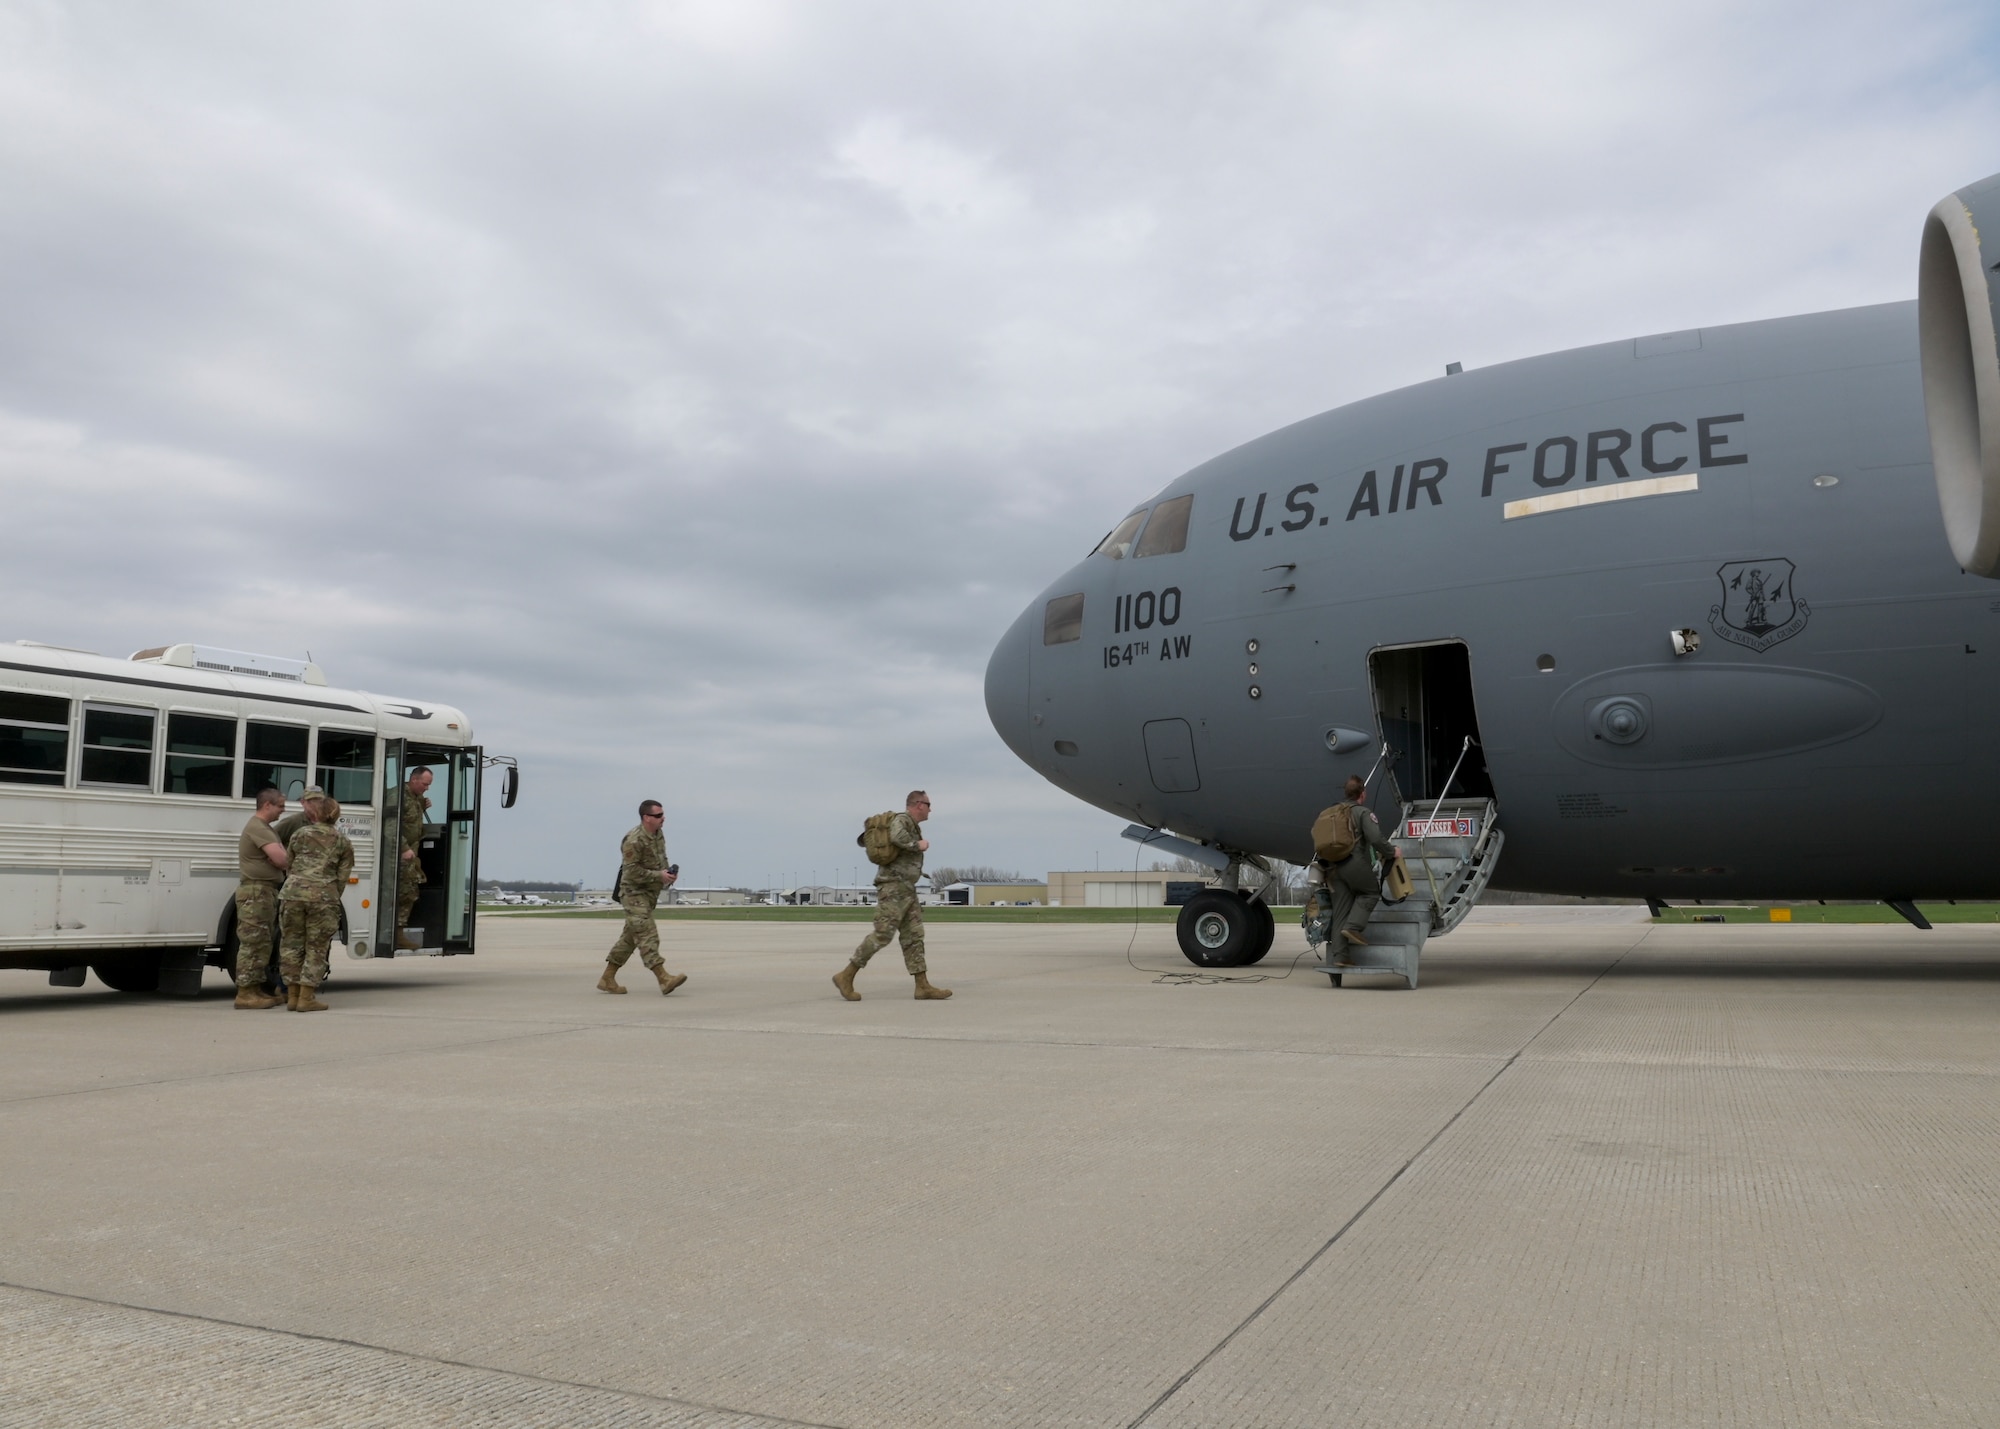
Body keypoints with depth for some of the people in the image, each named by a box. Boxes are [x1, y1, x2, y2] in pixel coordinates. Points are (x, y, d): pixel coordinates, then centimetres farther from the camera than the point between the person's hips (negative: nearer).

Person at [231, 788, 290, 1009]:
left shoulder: (266, 828, 21)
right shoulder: (257, 827, -13)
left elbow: (279, 859, 19)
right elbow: (281, 859, -21)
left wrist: (284, 858, -2)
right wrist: (292, 856, 0)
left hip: (265, 892, 10)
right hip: (255, 892, -10)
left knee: (261, 944, 12)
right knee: (253, 943, -9)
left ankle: (256, 990, 17)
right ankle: (245, 993, -8)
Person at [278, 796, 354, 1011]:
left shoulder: (300, 834, 12)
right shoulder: (343, 842, 10)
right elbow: (342, 877, 7)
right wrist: (333, 899, 16)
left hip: (294, 891, 2)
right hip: (323, 896, -1)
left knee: (292, 943, 11)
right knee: (316, 947, 4)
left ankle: (292, 995, 15)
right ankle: (306, 997, 2)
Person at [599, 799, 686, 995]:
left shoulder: (659, 836, 9)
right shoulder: (634, 840, -19)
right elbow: (631, 871, -22)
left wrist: (669, 873, 1)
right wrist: (659, 876, -22)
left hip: (650, 894, 9)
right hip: (634, 893, -9)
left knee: (630, 936, 13)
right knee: (647, 935, -15)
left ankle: (607, 979, 21)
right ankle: (664, 979, -23)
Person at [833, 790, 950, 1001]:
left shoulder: (913, 827, 20)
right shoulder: (902, 819, -9)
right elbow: (897, 837, -34)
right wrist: (918, 845, -16)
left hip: (906, 889, 10)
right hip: (894, 887, -10)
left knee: (913, 936, 4)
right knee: (882, 934, -11)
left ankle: (923, 986, 1)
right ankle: (846, 976, -4)